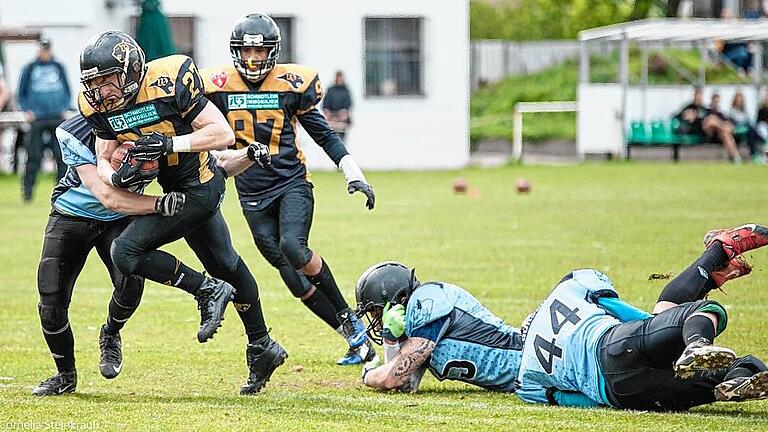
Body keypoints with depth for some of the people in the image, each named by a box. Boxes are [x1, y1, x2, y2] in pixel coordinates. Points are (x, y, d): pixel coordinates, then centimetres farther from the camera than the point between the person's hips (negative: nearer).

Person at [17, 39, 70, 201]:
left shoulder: (58, 68, 10)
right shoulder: (29, 69, 5)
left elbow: (67, 92, 18)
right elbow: (21, 94, 10)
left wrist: (64, 108, 6)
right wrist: (28, 111, -2)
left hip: (57, 118, 2)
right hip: (37, 119, -2)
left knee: (62, 156, -2)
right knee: (34, 156, -4)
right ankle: (27, 190, 2)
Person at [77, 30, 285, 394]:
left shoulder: (169, 84, -26)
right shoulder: (100, 107, -6)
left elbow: (223, 134, -23)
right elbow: (102, 161, 0)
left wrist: (170, 142, -33)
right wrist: (117, 177, -23)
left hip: (197, 189, -9)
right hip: (177, 190, 9)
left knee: (126, 252, -17)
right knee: (225, 265, 21)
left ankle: (207, 291, -3)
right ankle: (262, 348, 36)